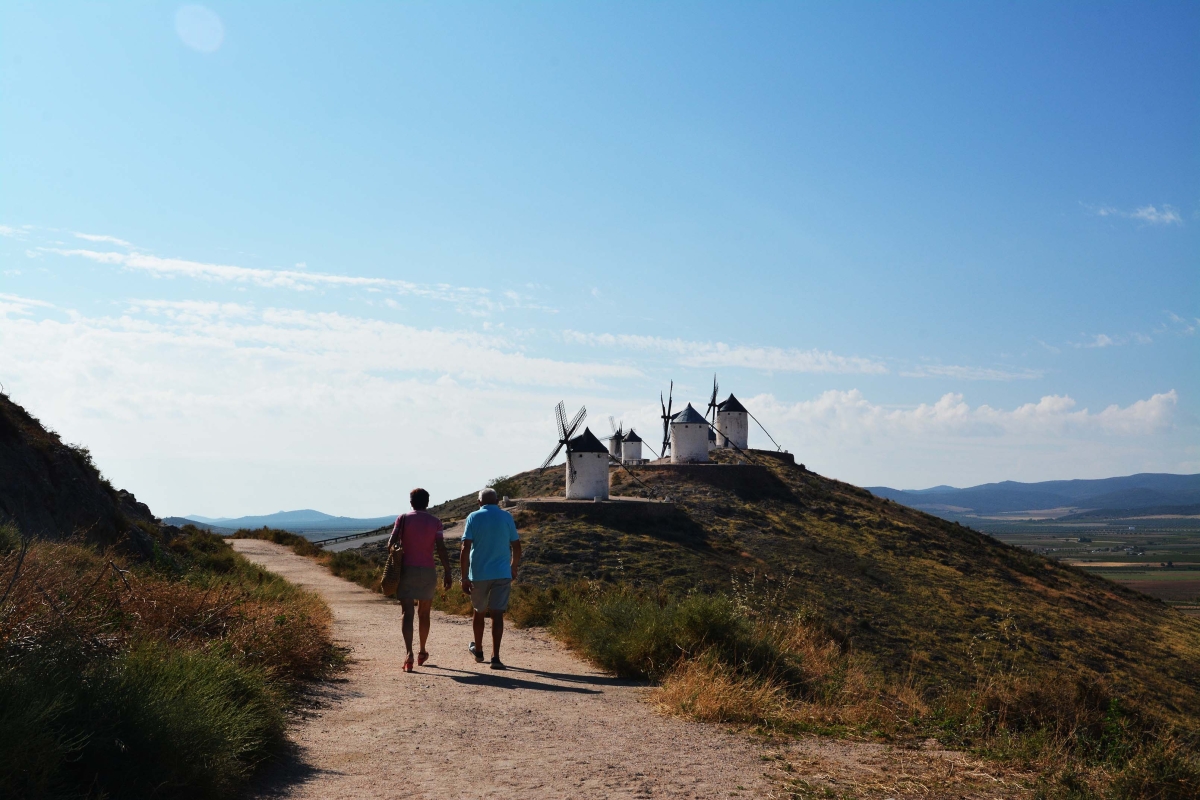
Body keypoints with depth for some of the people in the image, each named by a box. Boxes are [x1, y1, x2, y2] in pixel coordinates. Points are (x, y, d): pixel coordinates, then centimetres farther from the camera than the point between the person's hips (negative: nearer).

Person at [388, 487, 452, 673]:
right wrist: (447, 573, -5)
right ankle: (422, 652, 30)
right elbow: (441, 549, -7)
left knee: (407, 613, -4)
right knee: (424, 613, 17)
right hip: (428, 572, 1)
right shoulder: (435, 522, 1)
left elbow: (391, 544, -8)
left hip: (407, 570, -1)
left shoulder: (403, 519, 0)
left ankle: (409, 654, -21)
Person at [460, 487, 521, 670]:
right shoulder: (506, 517, 2)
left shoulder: (473, 517, -2)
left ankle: (478, 650, 34)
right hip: (502, 573, 0)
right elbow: (516, 546, 6)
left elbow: (465, 549, -9)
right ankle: (495, 657, -12)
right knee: (497, 614, -3)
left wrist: (464, 577, -7)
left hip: (478, 574, 0)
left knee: (479, 612, 18)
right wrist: (514, 569, 21)